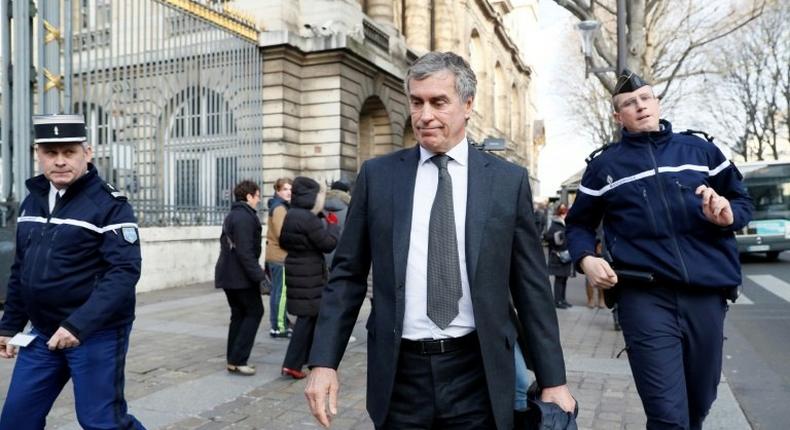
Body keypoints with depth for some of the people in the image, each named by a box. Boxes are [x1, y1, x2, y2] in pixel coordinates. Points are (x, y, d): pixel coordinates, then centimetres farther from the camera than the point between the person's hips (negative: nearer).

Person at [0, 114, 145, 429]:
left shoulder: (109, 204, -13)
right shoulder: (32, 201, 9)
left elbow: (124, 271, -22)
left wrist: (79, 324, -29)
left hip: (97, 334, -7)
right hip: (43, 333, 7)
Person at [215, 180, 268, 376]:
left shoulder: (232, 215, 16)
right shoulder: (245, 217, -17)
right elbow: (245, 251, -24)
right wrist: (258, 274, -22)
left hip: (227, 274, 10)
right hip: (241, 276, -10)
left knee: (239, 314, 14)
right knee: (254, 312, -1)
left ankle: (234, 359, 17)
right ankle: (238, 360, -3)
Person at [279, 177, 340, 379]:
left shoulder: (290, 215, 11)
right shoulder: (309, 219, -20)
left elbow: (283, 242, 21)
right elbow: (328, 243, -16)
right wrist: (333, 224, -3)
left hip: (295, 270, 10)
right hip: (309, 275, -10)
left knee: (309, 315, 20)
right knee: (308, 316, -3)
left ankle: (306, 355, 32)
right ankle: (292, 363, -1)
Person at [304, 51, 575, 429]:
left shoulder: (509, 180, 0)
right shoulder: (377, 175, 1)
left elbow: (531, 286, 1)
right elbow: (347, 274, 3)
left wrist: (553, 380, 2)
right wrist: (324, 361, -3)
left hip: (477, 374, 0)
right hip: (399, 374, 1)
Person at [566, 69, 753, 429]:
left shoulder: (700, 150, 11)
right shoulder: (604, 166, 7)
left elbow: (742, 200, 17)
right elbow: (579, 224, 16)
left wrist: (728, 213, -7)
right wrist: (586, 259, -4)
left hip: (706, 295, 3)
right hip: (645, 298, -2)